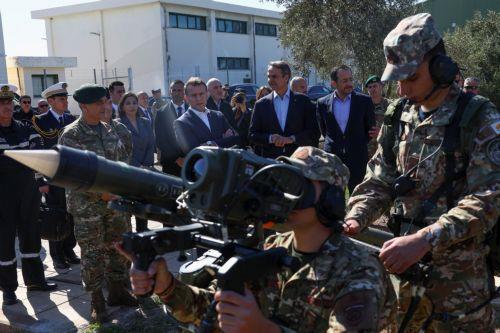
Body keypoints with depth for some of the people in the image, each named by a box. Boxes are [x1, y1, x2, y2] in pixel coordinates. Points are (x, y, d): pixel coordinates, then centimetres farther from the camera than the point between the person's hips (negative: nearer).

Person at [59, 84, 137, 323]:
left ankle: (117, 289, 30)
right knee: (92, 254, 3)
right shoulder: (71, 135, -9)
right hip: (87, 206, -5)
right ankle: (96, 301, 17)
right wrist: (100, 194, -18)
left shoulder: (109, 131, 9)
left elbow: (122, 162, 14)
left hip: (115, 202, 6)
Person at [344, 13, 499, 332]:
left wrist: (423, 240, -31)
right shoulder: (398, 116, 4)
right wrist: (354, 220, -13)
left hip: (460, 269, -4)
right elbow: (379, 182, 6)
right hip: (405, 260, 5)